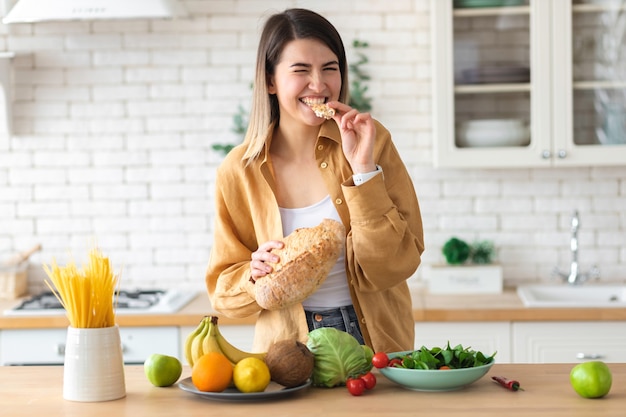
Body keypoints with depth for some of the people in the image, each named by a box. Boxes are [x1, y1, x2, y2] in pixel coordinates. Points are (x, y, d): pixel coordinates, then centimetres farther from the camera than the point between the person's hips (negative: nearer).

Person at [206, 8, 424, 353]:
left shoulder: (371, 141, -2)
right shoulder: (238, 172, -1)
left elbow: (394, 266, -7)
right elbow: (223, 290, 7)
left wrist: (363, 168, -14)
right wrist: (255, 276, -14)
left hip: (374, 341, 0)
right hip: (288, 348, 1)